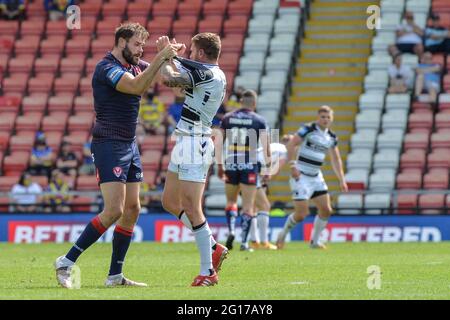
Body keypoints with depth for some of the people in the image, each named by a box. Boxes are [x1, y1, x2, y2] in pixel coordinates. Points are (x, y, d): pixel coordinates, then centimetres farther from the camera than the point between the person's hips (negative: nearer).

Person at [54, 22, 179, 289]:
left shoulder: (136, 66, 13)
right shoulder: (107, 68, -13)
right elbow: (136, 87, -29)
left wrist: (169, 55, -7)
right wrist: (159, 58, -29)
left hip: (130, 146, 9)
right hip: (109, 145, -9)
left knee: (132, 210, 5)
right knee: (114, 210, -16)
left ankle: (115, 276, 9)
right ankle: (66, 262, -11)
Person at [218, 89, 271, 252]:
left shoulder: (227, 118, 6)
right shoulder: (259, 121, -1)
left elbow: (218, 143, 7)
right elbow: (266, 146, -6)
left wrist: (220, 166, 14)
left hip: (231, 164, 2)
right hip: (249, 165, -2)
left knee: (231, 201, 18)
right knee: (248, 206, 4)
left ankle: (231, 231, -5)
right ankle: (244, 242, 0)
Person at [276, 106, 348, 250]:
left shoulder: (332, 137, 9)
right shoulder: (308, 129, -12)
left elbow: (335, 159, 17)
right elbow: (291, 144, -16)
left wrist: (341, 180, 10)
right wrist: (293, 166, -23)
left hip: (316, 177, 7)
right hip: (301, 177, -7)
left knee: (326, 210, 1)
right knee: (301, 214, -10)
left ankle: (315, 241, 17)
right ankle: (283, 235, 15)